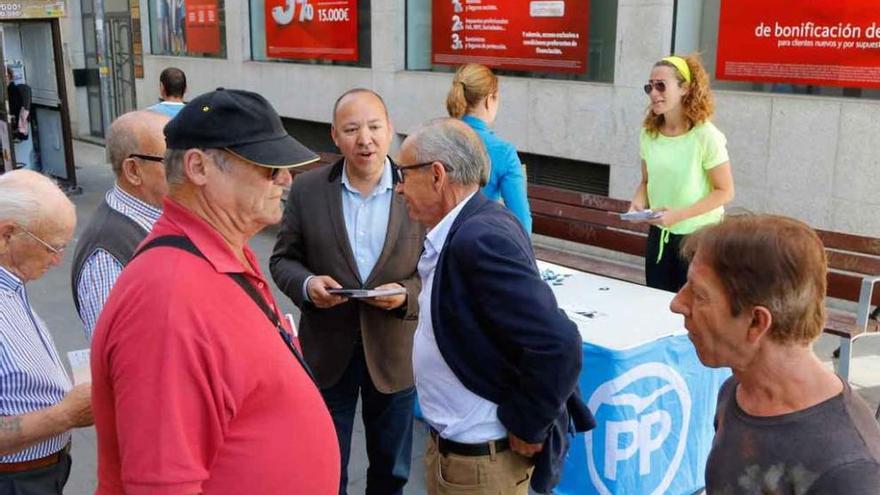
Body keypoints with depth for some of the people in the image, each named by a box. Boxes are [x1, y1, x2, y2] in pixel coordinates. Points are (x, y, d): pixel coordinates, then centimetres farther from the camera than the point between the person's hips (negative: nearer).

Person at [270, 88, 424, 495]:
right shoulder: (307, 189, -5)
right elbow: (283, 259, 1)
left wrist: (407, 293, -22)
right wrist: (306, 284, -19)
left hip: (394, 354, 0)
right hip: (326, 352, 1)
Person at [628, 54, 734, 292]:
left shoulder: (706, 136, -17)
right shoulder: (648, 134, 0)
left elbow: (725, 191, -14)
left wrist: (678, 215, -24)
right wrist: (639, 203, -11)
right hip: (659, 235, 5)